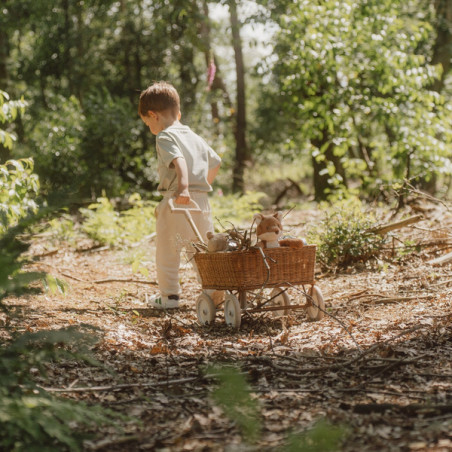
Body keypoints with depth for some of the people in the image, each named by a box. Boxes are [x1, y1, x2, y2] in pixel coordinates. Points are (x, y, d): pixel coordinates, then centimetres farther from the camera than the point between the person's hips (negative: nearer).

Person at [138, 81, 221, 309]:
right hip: (201, 200, 7)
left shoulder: (165, 137, -6)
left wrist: (183, 187, -38)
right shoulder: (195, 137, 18)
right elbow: (215, 162, 28)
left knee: (166, 251, 6)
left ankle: (169, 295, 11)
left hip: (176, 200, -7)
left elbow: (179, 160, -24)